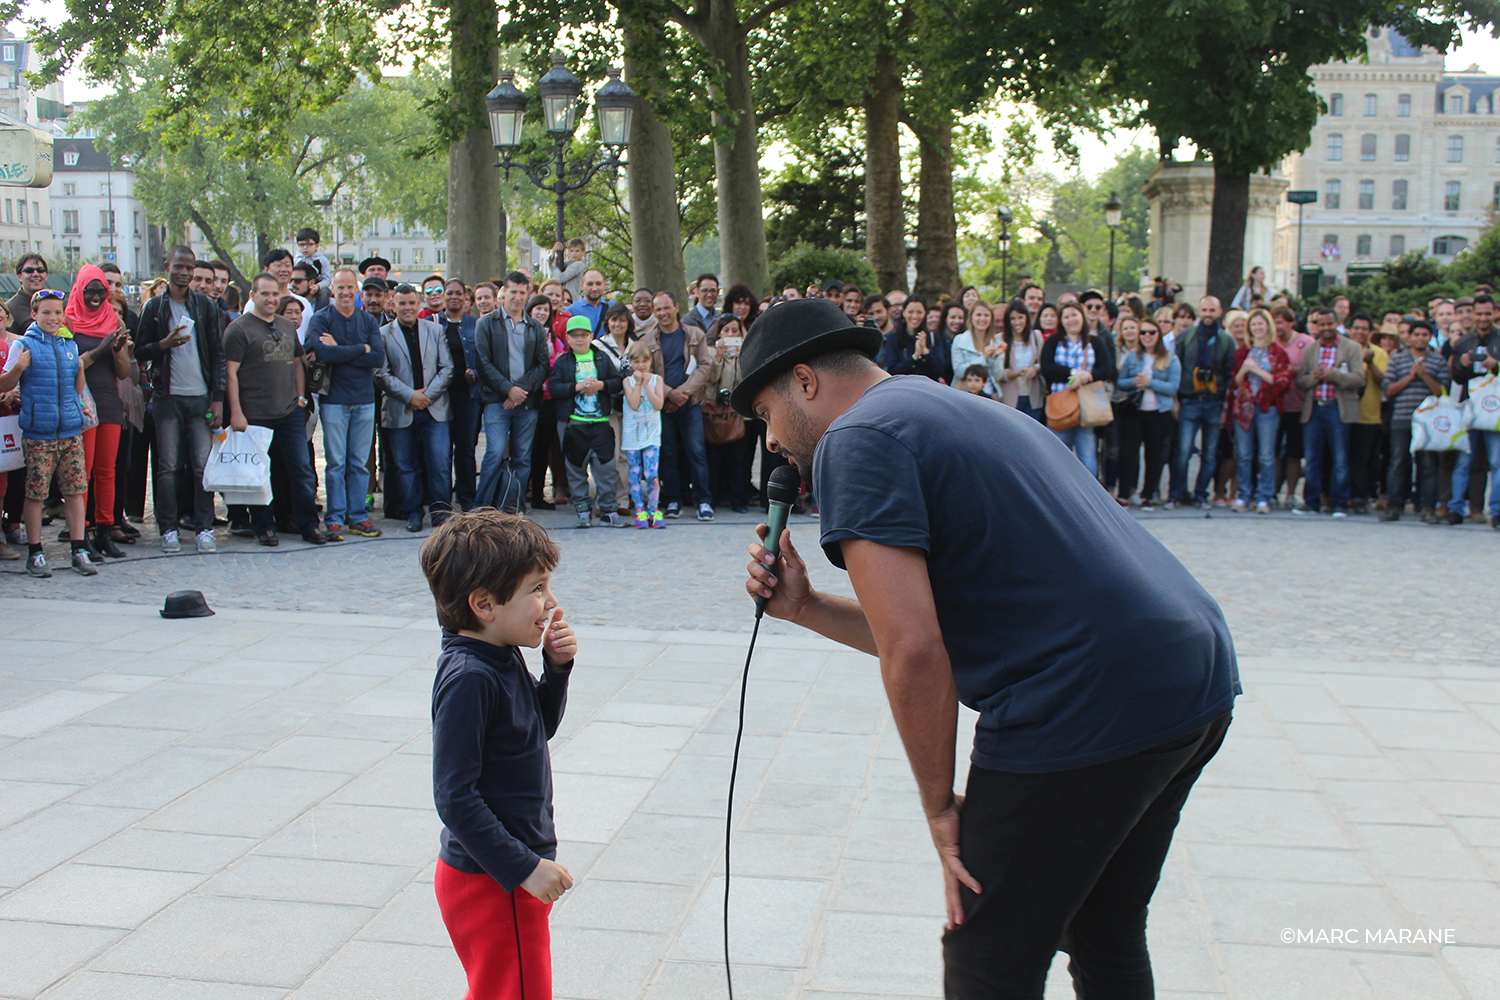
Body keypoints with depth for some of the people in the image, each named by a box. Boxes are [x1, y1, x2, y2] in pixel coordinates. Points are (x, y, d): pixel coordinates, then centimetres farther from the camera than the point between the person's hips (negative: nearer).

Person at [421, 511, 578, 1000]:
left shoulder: (504, 660, 3)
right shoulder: (468, 679, -25)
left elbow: (539, 729, 19)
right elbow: (455, 797, -26)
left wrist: (557, 667, 1)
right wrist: (523, 868, -23)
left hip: (515, 873, 9)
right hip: (490, 884, -9)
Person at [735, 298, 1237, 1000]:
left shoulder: (856, 437, -8)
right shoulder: (953, 412, 22)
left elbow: (913, 654, -19)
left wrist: (940, 809, -7)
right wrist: (805, 607, 15)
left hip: (1089, 715, -10)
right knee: (1107, 940, 24)